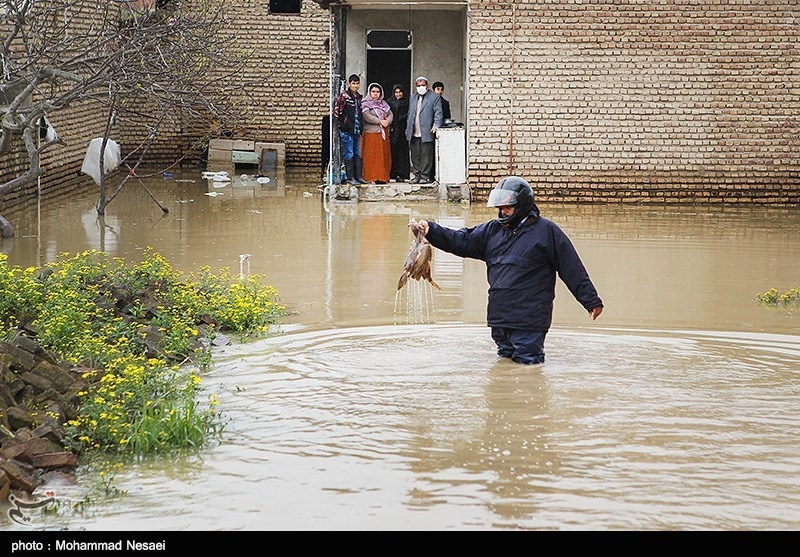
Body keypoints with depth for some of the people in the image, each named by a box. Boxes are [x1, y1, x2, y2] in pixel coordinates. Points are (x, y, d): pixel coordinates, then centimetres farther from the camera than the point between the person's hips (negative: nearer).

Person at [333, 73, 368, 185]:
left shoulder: (359, 97, 15)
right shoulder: (344, 95, -7)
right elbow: (336, 111, -11)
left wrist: (361, 129, 17)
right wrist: (340, 125, -10)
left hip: (357, 130, 7)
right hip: (347, 131, -7)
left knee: (358, 154, 8)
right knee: (349, 154, -4)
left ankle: (358, 176, 13)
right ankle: (350, 178, -2)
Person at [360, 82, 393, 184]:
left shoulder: (384, 104, 18)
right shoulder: (365, 104, -1)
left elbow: (390, 114, 11)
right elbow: (367, 116, -14)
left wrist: (387, 121, -11)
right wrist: (380, 121, -15)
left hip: (383, 134, 6)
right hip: (370, 134, -6)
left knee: (384, 156, 2)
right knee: (371, 156, -8)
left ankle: (382, 177, 3)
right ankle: (371, 178, -9)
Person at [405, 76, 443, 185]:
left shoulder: (434, 97, 3)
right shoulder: (413, 97, 20)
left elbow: (438, 113, -3)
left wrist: (436, 125, -17)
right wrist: (408, 128, 15)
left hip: (426, 133, -5)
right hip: (413, 134, 5)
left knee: (426, 156, -5)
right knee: (415, 156, 5)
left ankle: (425, 176, -1)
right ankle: (417, 175, 11)